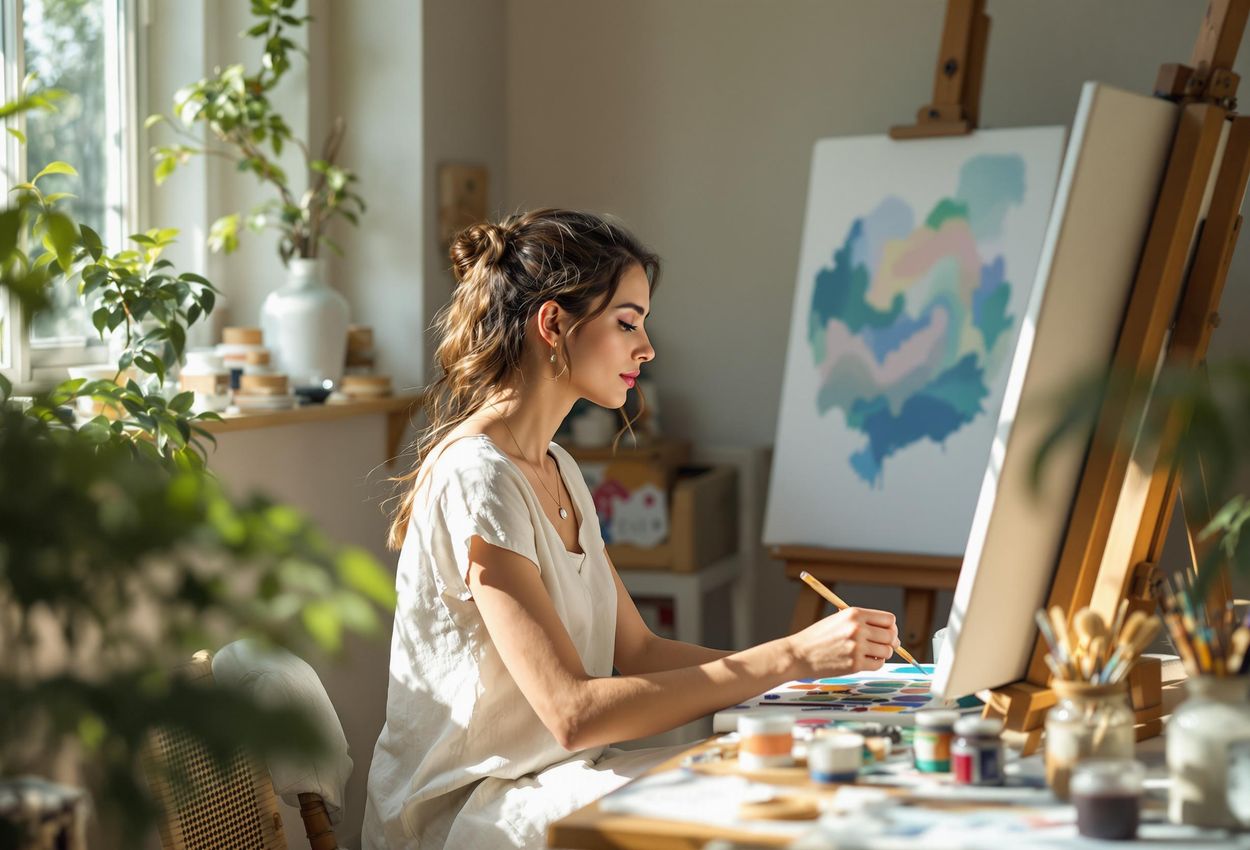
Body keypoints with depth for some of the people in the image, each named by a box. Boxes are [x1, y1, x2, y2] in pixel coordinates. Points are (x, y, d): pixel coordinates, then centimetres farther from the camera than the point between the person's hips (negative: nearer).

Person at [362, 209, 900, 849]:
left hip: (549, 779, 9)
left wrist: (814, 657, -3)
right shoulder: (477, 480, -18)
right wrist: (791, 658, -25)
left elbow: (636, 650, 9)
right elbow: (573, 711, -24)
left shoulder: (556, 470, 13)